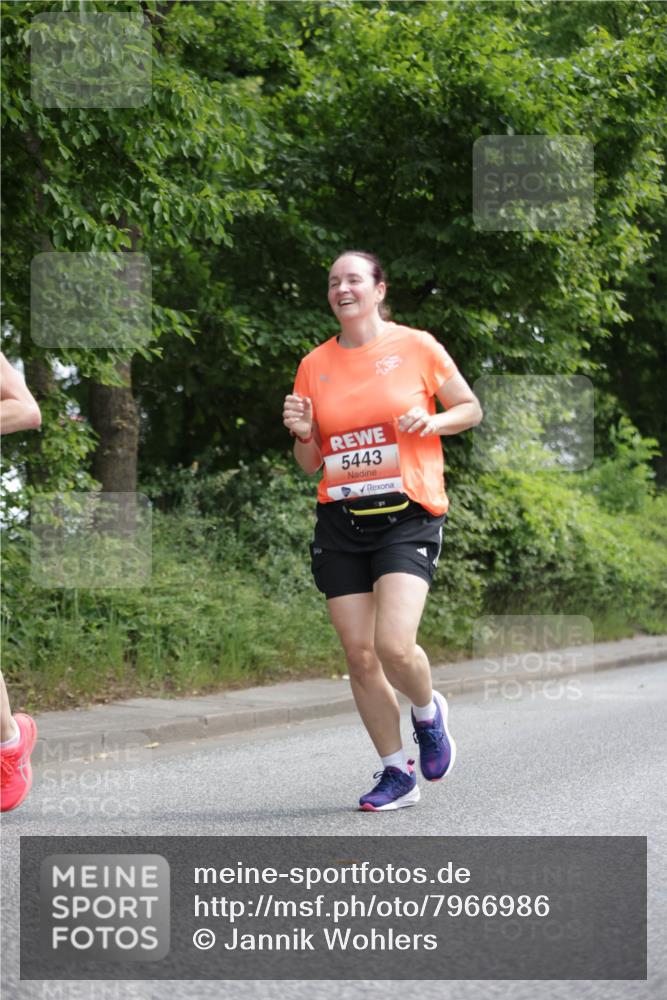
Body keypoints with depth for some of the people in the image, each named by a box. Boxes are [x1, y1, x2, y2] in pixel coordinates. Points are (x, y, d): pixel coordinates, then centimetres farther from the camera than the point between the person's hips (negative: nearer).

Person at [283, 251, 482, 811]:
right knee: (359, 653, 1)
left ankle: (428, 712, 15)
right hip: (340, 522, 4)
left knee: (394, 646, -19)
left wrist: (432, 422, -10)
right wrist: (302, 433, -6)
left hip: (408, 517, -4)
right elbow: (310, 464, 15)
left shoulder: (416, 346, 1)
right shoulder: (315, 365, 9)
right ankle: (397, 772, 15)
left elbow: (471, 409, 10)